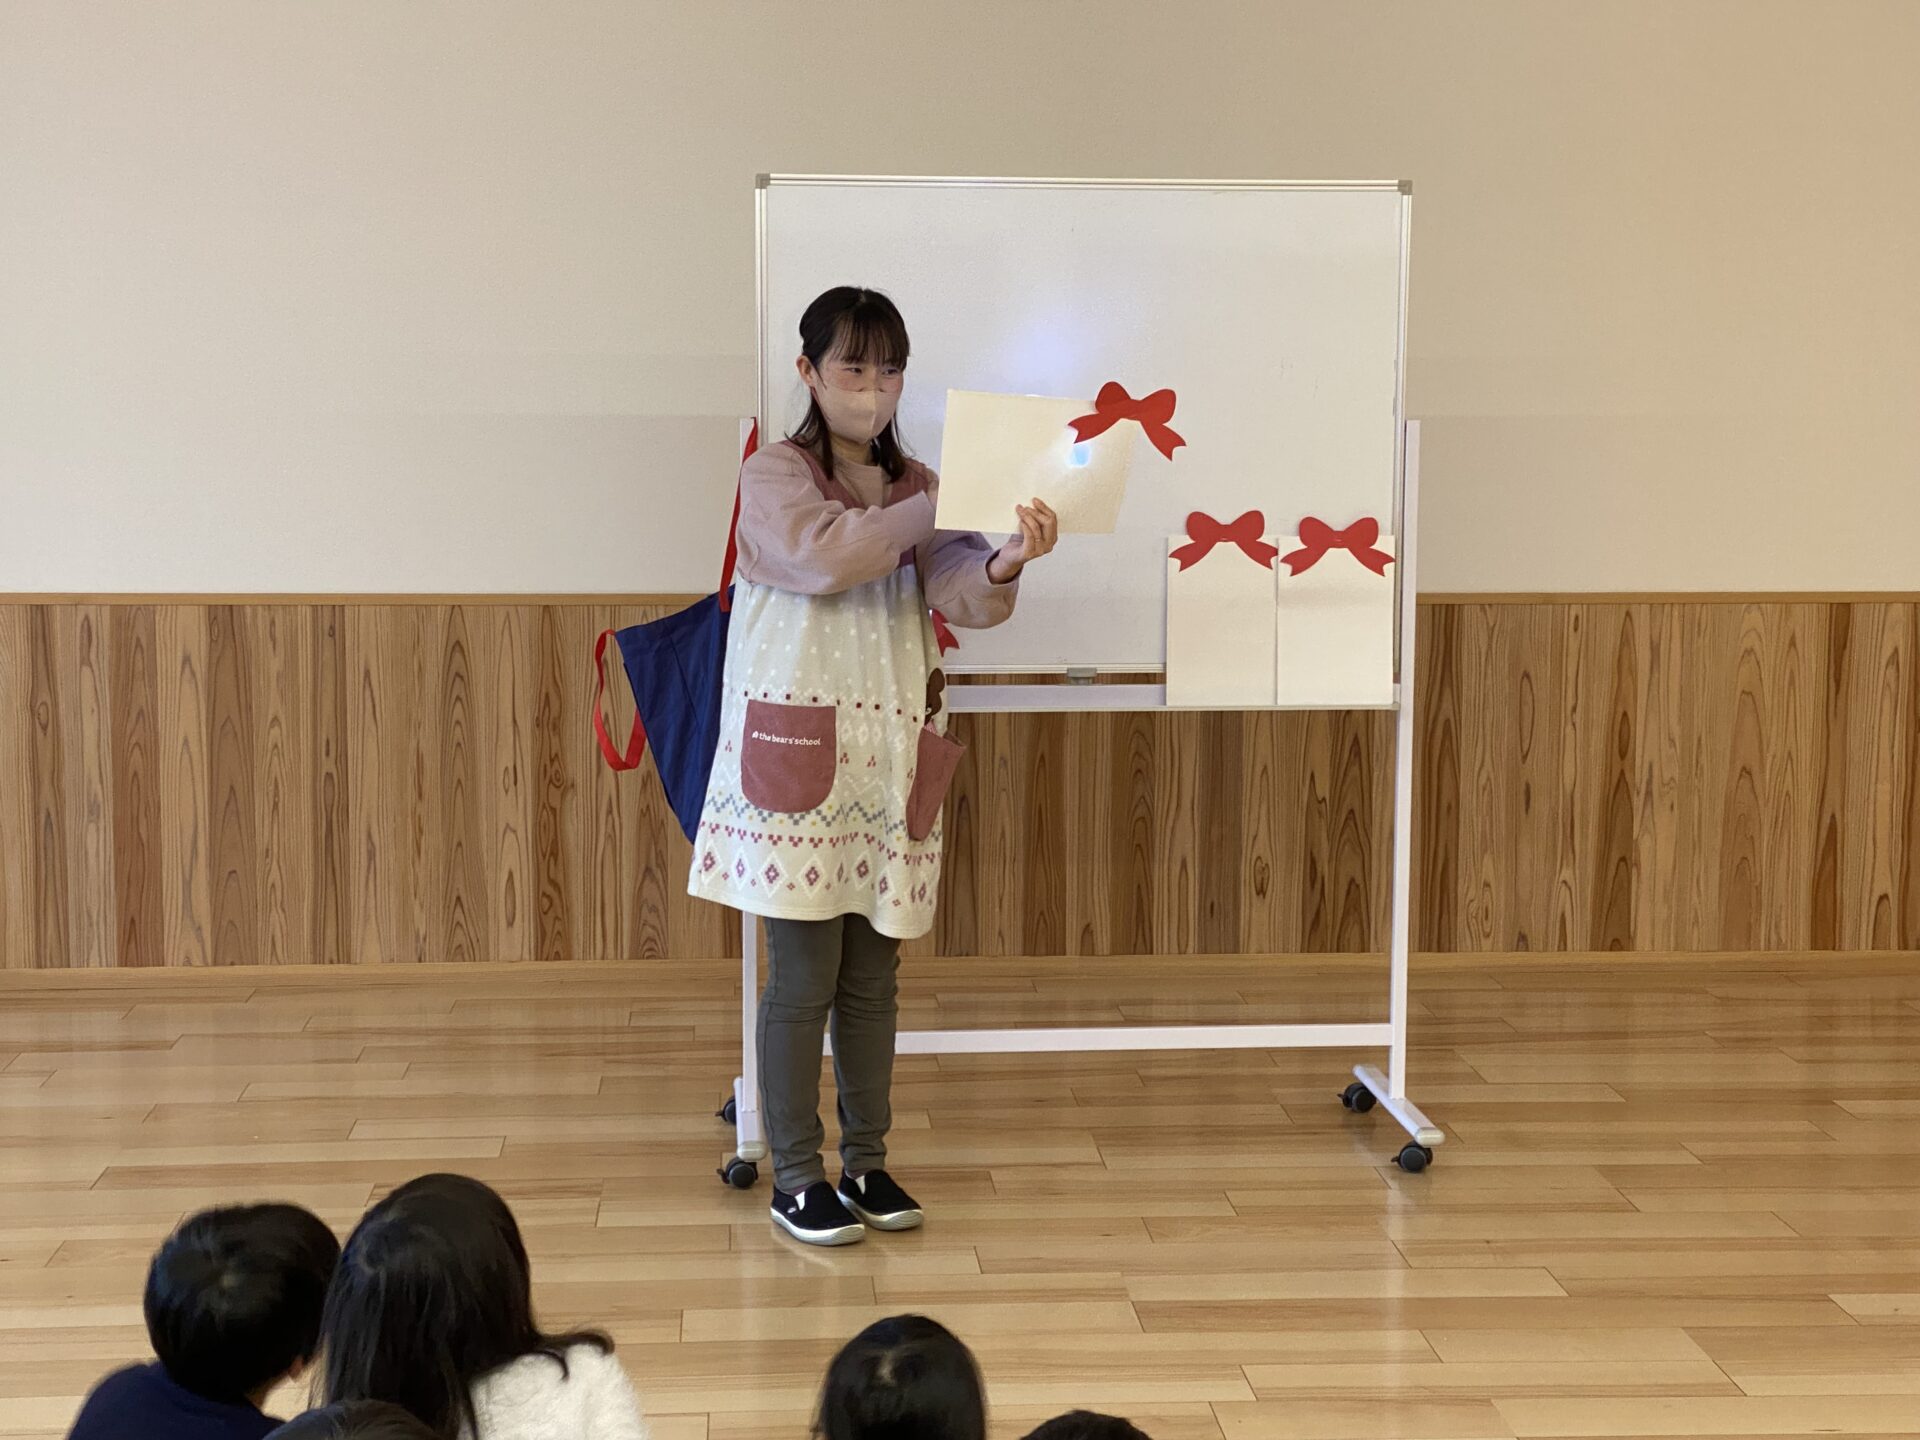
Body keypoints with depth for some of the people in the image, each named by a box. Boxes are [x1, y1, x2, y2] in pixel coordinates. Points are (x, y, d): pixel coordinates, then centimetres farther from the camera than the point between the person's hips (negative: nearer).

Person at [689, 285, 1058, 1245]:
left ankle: (866, 1161, 23)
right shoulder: (774, 477, -2)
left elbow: (964, 596, -5)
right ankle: (795, 1177, 9)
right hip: (796, 760, -5)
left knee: (874, 976, 10)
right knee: (804, 976, -2)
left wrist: (1007, 561, -27)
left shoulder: (915, 489, 12)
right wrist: (935, 508, -20)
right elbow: (824, 555, -22)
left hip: (891, 767, 5)